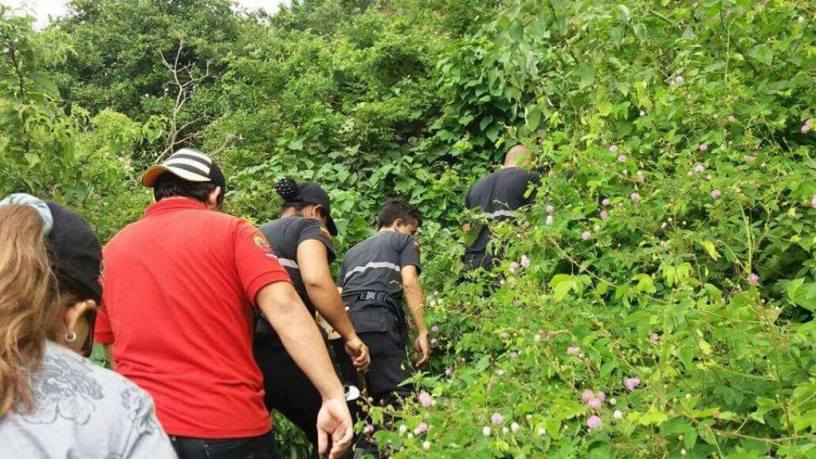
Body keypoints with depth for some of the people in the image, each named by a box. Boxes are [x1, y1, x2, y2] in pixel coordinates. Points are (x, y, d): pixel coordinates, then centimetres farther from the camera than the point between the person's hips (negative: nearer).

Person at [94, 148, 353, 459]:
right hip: (230, 426, -3)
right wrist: (333, 395, -19)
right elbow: (284, 308, -17)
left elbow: (115, 352, 17)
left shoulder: (110, 252, 10)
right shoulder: (231, 231, -3)